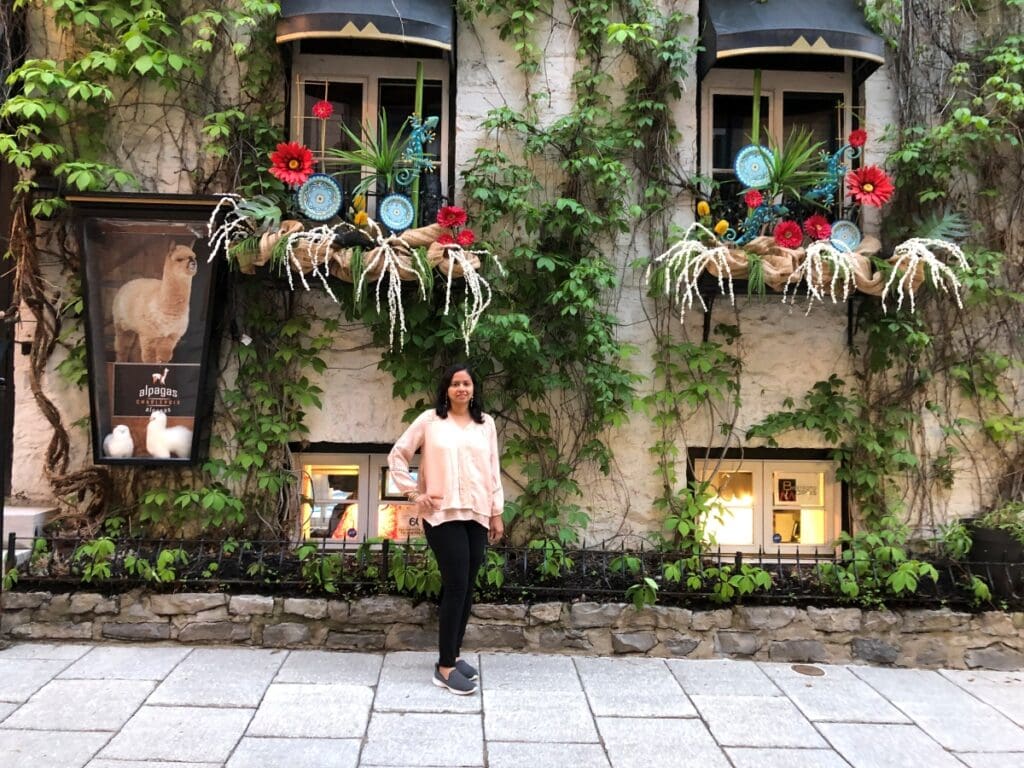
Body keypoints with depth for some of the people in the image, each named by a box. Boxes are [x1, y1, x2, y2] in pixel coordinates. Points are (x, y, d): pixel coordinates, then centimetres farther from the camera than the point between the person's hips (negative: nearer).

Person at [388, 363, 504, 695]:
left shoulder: (486, 423, 10)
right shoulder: (430, 420, -1)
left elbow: (493, 471, 11)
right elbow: (397, 455, 3)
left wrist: (497, 513, 9)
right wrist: (415, 494, -3)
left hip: (477, 515, 5)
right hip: (443, 514, -4)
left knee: (466, 588, 8)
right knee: (456, 586, -9)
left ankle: (452, 656, 22)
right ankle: (445, 667, 0)